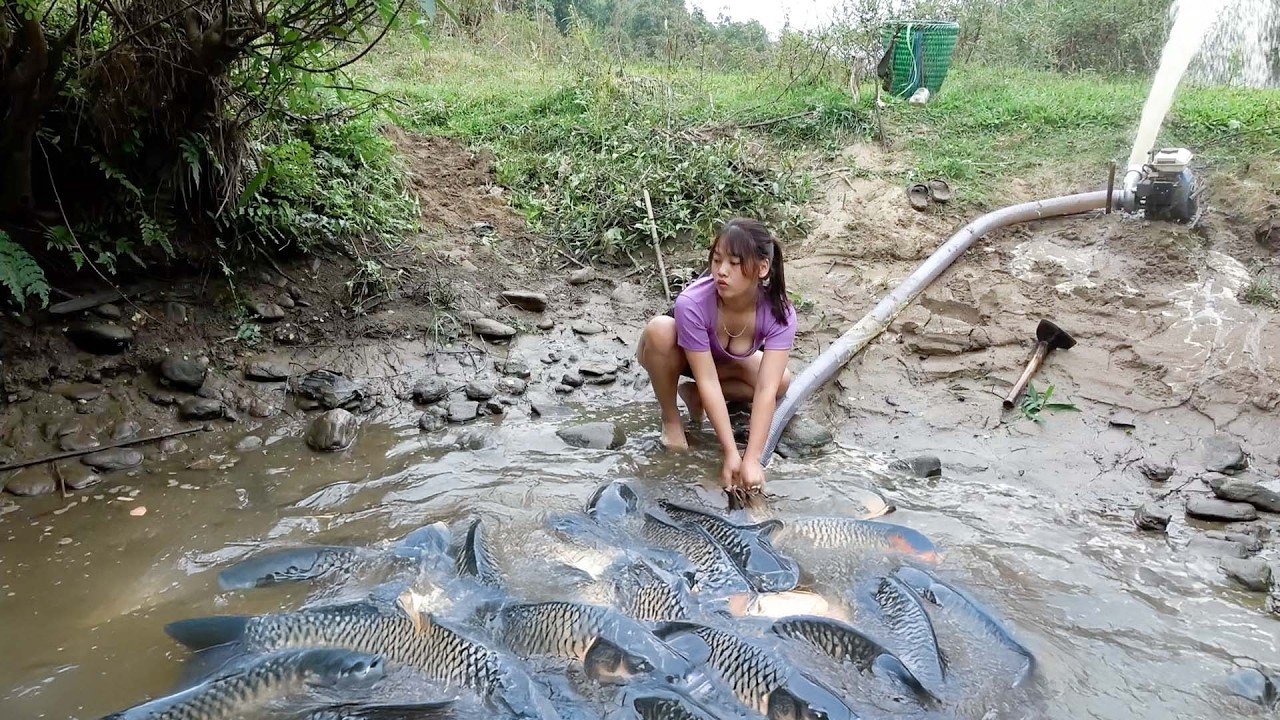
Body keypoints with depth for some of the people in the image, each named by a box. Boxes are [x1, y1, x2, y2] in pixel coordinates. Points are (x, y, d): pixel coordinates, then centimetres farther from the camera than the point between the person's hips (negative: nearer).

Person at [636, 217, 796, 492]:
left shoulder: (779, 313, -31)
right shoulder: (692, 303, -39)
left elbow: (766, 389, -36)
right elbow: (708, 381, -36)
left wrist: (752, 459, -43)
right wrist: (731, 452, -36)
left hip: (721, 360, 3)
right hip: (678, 355, -3)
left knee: (781, 380, -22)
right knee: (660, 329, -37)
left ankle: (693, 395, 0)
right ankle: (670, 418, -12)